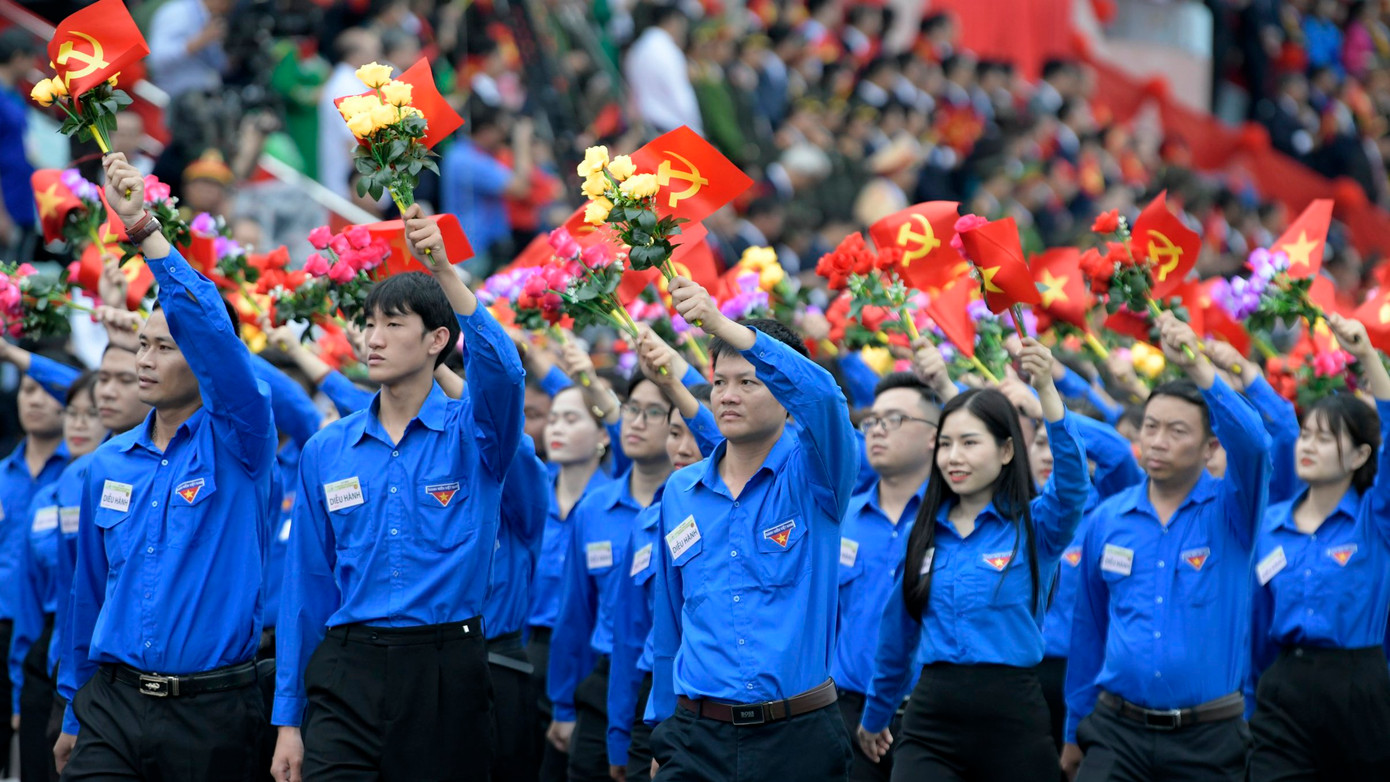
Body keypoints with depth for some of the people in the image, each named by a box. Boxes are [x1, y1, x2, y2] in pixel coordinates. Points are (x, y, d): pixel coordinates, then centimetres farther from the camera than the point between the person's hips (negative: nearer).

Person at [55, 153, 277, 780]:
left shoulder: (235, 443, -4)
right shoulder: (110, 465, 12)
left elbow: (212, 334, -21)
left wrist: (146, 230, -28)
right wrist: (73, 713, 21)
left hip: (211, 713, -4)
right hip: (114, 705, 4)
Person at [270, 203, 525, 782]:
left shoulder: (471, 436, 2)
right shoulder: (327, 451, 9)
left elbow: (500, 370, -22)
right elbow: (305, 587, 10)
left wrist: (444, 271, -33)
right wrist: (288, 718, 7)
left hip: (445, 672, -1)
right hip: (348, 674, 1)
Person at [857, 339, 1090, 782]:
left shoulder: (1035, 525, -1)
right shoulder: (924, 532, 11)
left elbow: (1072, 480, -24)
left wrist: (1046, 389, -38)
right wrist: (875, 715, 30)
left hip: (1011, 716, -2)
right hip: (931, 718, 2)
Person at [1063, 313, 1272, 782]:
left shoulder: (1230, 511, -2)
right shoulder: (1109, 519, 8)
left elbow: (1251, 443, -24)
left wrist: (1196, 367, -34)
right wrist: (1074, 730, 19)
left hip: (1207, 740, -2)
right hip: (1119, 731, 2)